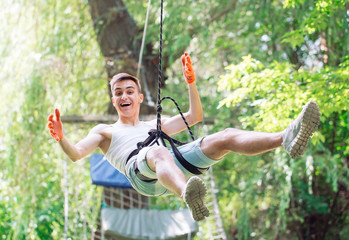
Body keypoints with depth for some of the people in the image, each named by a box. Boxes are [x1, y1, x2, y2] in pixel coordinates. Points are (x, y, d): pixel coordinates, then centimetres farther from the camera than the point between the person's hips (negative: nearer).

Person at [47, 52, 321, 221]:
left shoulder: (156, 124, 41)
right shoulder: (104, 132, 32)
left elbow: (195, 116, 38)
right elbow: (76, 154, 15)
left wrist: (191, 83, 25)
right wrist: (61, 139, -6)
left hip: (177, 158, 5)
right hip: (140, 170, -4)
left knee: (226, 137, -18)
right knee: (159, 152, -42)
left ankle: (287, 138, -44)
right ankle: (190, 198, -77)